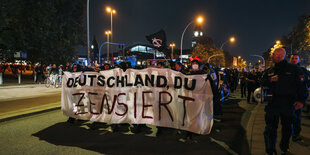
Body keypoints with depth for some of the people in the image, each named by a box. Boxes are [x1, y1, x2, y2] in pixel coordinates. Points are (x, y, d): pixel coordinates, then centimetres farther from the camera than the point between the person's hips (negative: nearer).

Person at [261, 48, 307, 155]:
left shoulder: (294, 69, 2)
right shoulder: (269, 71, 12)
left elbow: (302, 86, 2)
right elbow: (262, 84, 14)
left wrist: (301, 100, -7)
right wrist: (269, 80, -7)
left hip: (289, 103, -1)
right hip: (273, 103, 2)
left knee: (287, 127, 13)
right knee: (270, 127, -2)